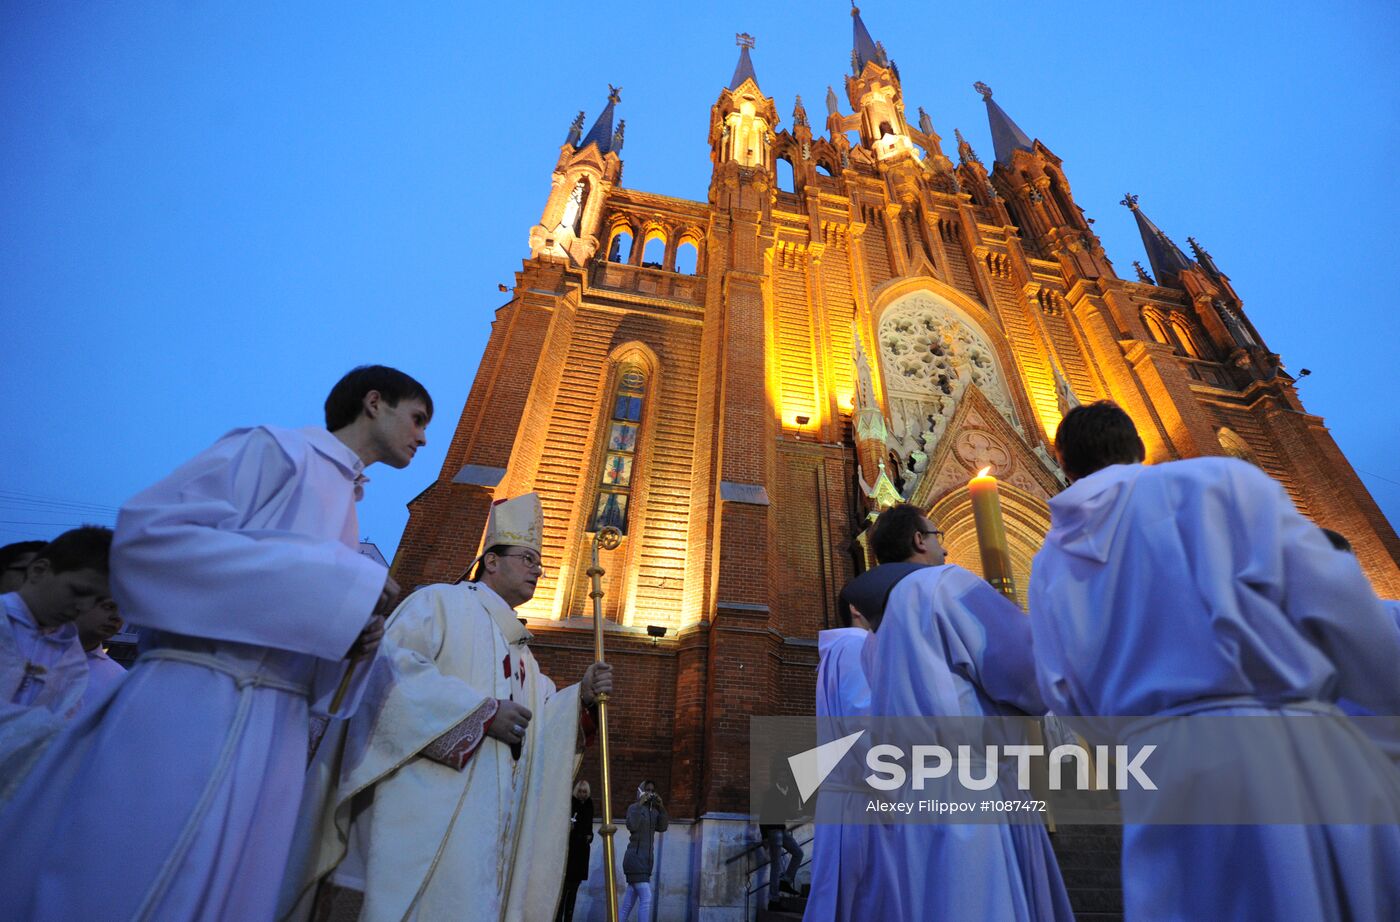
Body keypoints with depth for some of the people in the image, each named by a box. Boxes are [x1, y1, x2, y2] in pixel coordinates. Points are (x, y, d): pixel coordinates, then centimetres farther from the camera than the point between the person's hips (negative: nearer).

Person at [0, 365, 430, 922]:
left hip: (274, 735, 8)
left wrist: (349, 639, -1)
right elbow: (145, 533, -15)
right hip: (192, 708, -7)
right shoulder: (277, 449, -1)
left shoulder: (345, 510, 20)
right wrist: (337, 586, -18)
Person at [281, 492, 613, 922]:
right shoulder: (441, 602, -1)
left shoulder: (519, 648, 22)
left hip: (483, 817, 8)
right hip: (424, 803, -7)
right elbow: (389, 664, -18)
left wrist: (581, 697, -4)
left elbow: (540, 719, 17)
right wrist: (483, 711, -19)